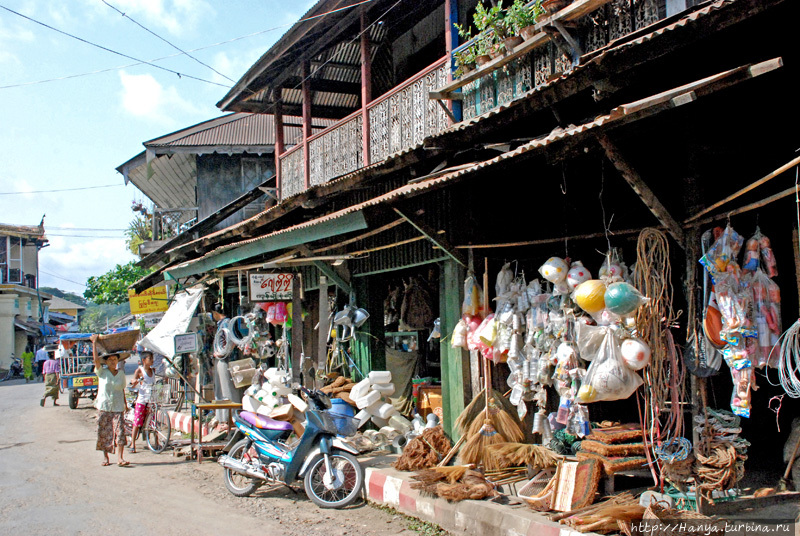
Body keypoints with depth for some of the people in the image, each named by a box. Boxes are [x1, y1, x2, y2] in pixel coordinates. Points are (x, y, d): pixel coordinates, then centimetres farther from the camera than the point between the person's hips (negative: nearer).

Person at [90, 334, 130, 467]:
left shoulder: (121, 373, 8)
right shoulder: (102, 372, 2)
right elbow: (96, 359, -12)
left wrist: (125, 404, 10)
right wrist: (94, 342, -10)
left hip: (118, 407, 0)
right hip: (104, 406, 0)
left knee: (119, 431, -10)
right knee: (104, 433, 4)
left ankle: (120, 458, -13)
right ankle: (105, 457, 17)